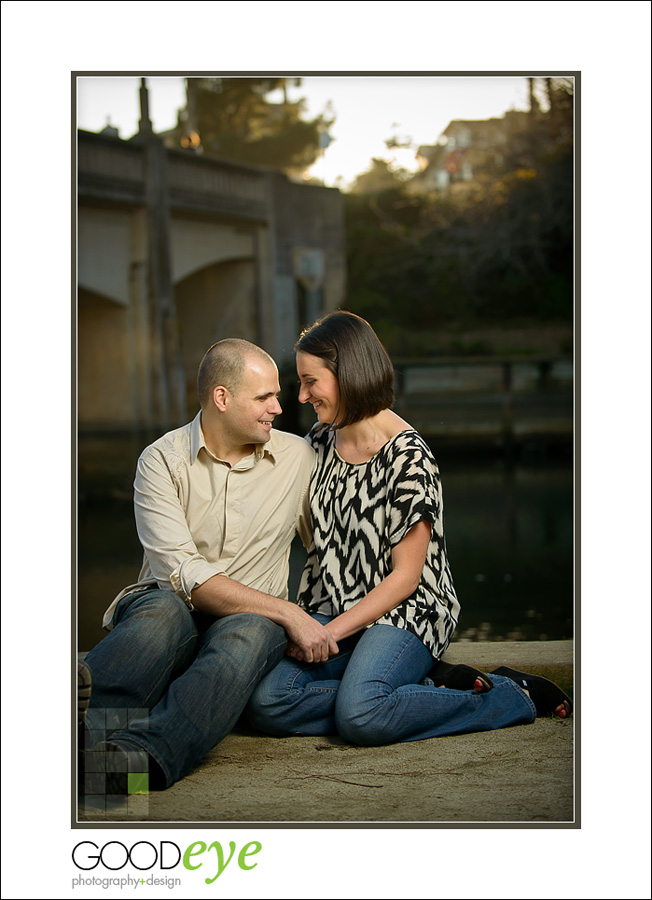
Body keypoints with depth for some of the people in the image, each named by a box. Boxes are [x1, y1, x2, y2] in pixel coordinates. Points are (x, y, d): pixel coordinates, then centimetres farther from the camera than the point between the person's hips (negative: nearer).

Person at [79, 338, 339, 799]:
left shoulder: (298, 457, 8)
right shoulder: (163, 461, -2)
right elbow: (185, 575, -13)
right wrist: (289, 613, -20)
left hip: (253, 618, 1)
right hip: (167, 607, -1)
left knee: (249, 633, -37)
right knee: (164, 607, -38)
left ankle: (142, 755, -66)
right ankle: (79, 717, -71)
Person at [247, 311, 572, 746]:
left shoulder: (408, 457, -13)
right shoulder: (322, 440, 10)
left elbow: (405, 576, -13)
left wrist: (330, 631, -19)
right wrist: (306, 623, 6)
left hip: (404, 613, -7)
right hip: (335, 610, 7)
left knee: (360, 718, -33)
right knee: (267, 703, -21)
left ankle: (514, 696, -10)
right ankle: (431, 688, -11)